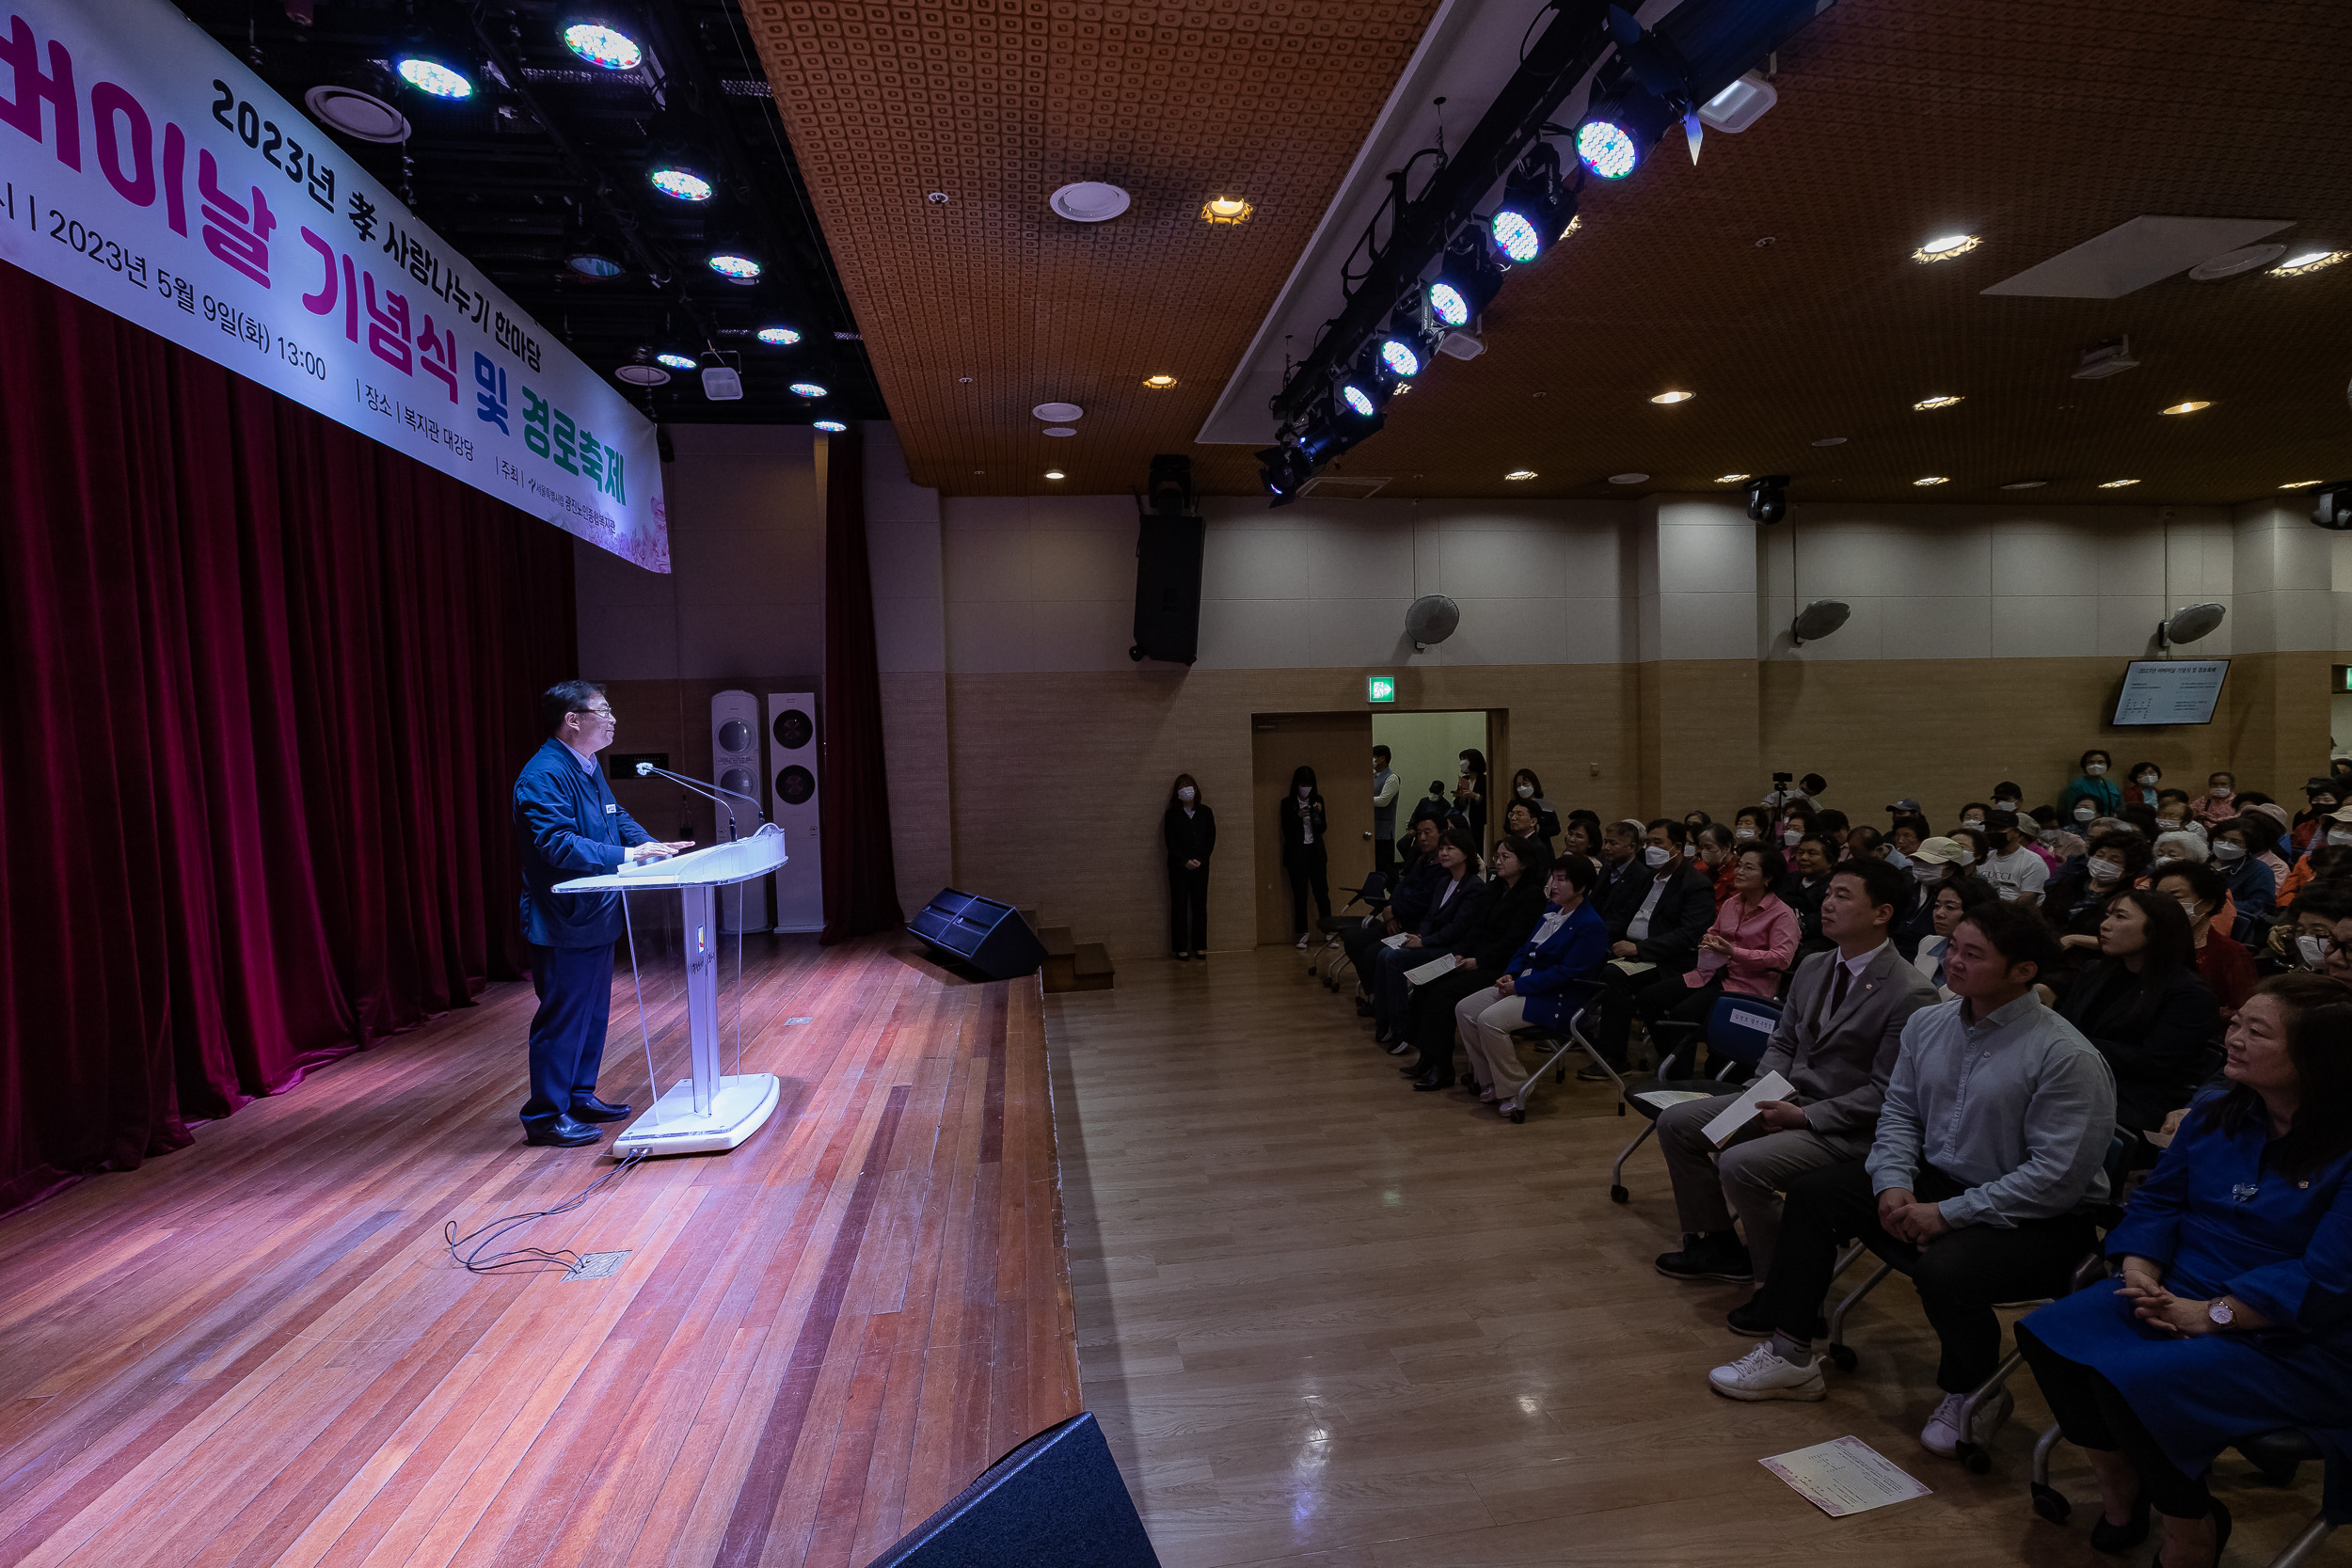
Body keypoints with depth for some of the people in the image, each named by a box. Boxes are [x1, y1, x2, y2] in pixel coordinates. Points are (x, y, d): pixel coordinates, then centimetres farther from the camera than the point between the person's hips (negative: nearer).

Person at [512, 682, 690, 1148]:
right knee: (562, 1018, -2)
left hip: (595, 918, 10)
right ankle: (545, 1117, 10)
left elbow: (618, 818, 19)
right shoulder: (543, 775, -19)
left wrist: (652, 845, 1)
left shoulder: (589, 768, 13)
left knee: (593, 1013, 18)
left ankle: (580, 1097, 30)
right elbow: (557, 843, -28)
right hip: (562, 923, -10)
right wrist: (624, 856, -30)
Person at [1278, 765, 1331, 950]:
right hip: (1296, 853, -2)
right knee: (1300, 895, 1)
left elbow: (1323, 829, 4)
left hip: (1316, 852, 2)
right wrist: (1298, 817, -20)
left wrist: (1319, 813, -15)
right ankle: (1302, 934, 8)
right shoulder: (1287, 803, -2)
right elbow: (1286, 831, -5)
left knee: (1322, 892, -2)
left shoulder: (1318, 800, 5)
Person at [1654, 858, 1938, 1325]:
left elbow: (1886, 1092, -18)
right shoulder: (1812, 968, 7)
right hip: (1788, 1098, 9)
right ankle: (1719, 1245, 18)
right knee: (1676, 1123, 1)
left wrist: (1805, 1116, -20)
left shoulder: (1910, 993, -18)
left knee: (1740, 1164, -29)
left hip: (1847, 1129, -8)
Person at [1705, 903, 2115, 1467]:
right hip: (1936, 1180, 7)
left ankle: (1973, 1397, 3)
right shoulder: (1927, 1023, 0)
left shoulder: (2068, 1058, -21)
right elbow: (1898, 1112, 6)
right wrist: (1893, 1184, -12)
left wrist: (1947, 1214, -22)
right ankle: (1790, 1357, 8)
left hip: (2039, 1216, -7)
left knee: (1945, 1270, -33)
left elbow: (2057, 1176, -23)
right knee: (1813, 1192, -2)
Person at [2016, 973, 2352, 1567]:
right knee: (2049, 1336, -14)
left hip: (2291, 1339, -6)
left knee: (2133, 1382, -27)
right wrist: (2141, 1275, -8)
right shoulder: (2215, 1110, 4)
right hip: (2178, 1293, 7)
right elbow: (2156, 1201, 9)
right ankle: (2121, 1495, 11)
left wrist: (2209, 1314, -22)